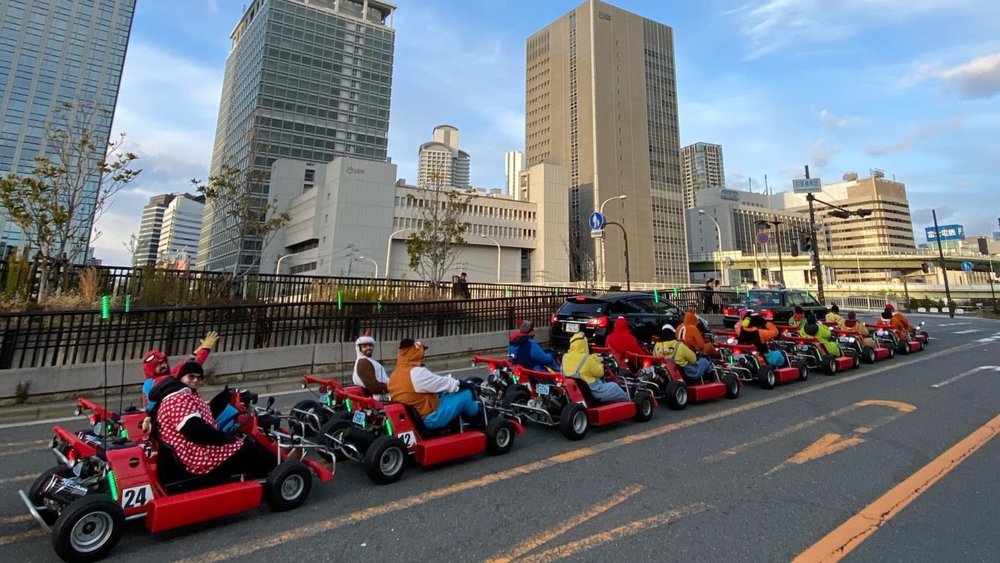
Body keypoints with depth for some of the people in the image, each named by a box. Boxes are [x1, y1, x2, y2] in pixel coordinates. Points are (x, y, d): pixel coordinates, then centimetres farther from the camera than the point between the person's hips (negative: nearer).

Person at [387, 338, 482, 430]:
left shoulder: (394, 375, 4)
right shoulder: (417, 373, -24)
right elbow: (447, 384, -16)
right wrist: (463, 385, 3)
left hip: (416, 417, 10)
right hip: (431, 418, -10)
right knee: (466, 394, -2)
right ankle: (479, 419, 25)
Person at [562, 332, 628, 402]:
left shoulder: (565, 357, -6)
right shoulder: (586, 359, -25)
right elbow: (599, 373, -12)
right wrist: (596, 361, 4)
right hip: (593, 392, -7)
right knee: (614, 386, 17)